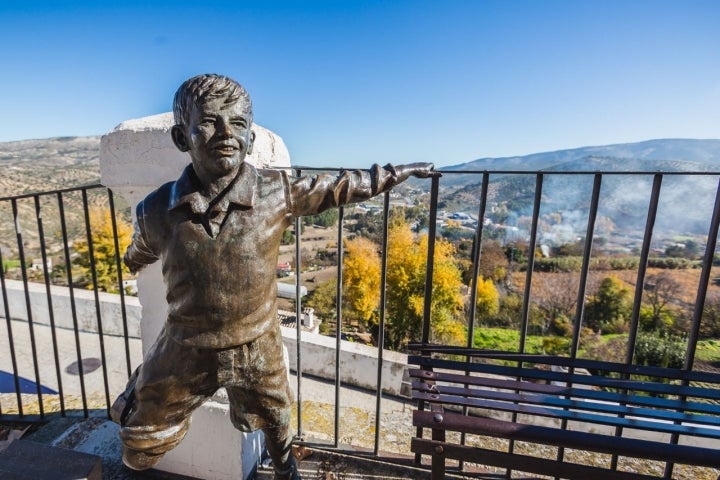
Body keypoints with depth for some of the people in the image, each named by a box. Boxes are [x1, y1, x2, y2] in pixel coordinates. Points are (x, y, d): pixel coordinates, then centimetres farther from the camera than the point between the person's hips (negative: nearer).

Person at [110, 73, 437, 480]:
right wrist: (133, 261, 31)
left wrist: (399, 172, 5)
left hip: (257, 347, 0)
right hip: (187, 351, 1)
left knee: (275, 418, 29)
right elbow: (142, 251, 8)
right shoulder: (158, 210, -17)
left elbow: (341, 186, -5)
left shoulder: (277, 193, -19)